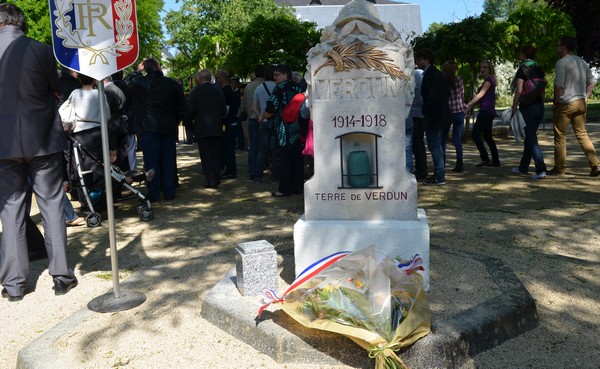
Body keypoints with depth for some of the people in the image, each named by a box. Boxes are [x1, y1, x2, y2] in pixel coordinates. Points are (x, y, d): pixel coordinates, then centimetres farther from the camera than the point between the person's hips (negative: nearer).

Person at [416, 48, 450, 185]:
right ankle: (439, 174, 24)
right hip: (441, 114, 10)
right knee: (436, 144, 16)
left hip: (433, 115, -10)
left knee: (434, 145, -5)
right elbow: (447, 92, 19)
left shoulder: (430, 74, -15)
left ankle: (439, 177, -1)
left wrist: (424, 111, -12)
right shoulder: (437, 73, 15)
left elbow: (431, 94, -22)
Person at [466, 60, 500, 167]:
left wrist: (468, 105, -23)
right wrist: (469, 108, 16)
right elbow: (480, 97, 21)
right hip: (489, 111, 10)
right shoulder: (489, 80, 21)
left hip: (486, 111, -10)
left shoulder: (489, 80, -8)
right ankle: (495, 160, 14)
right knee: (487, 136, 12)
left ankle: (485, 159, -15)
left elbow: (480, 94, -18)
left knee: (475, 134, -12)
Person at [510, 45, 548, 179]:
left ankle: (541, 170, -14)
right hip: (539, 106, 7)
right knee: (529, 137, 16)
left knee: (532, 139, -7)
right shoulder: (539, 69, 10)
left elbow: (519, 91, -15)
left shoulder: (522, 69, -10)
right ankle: (523, 167, 26)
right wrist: (541, 106, 19)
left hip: (527, 107, -7)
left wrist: (513, 109, -10)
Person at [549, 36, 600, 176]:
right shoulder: (582, 62, 13)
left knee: (560, 136, 3)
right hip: (581, 103, 7)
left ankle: (559, 168, 8)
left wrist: (555, 102, -7)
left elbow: (558, 85, -17)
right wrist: (585, 98, 15)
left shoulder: (562, 62, -11)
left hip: (565, 104, -7)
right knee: (582, 134, 12)